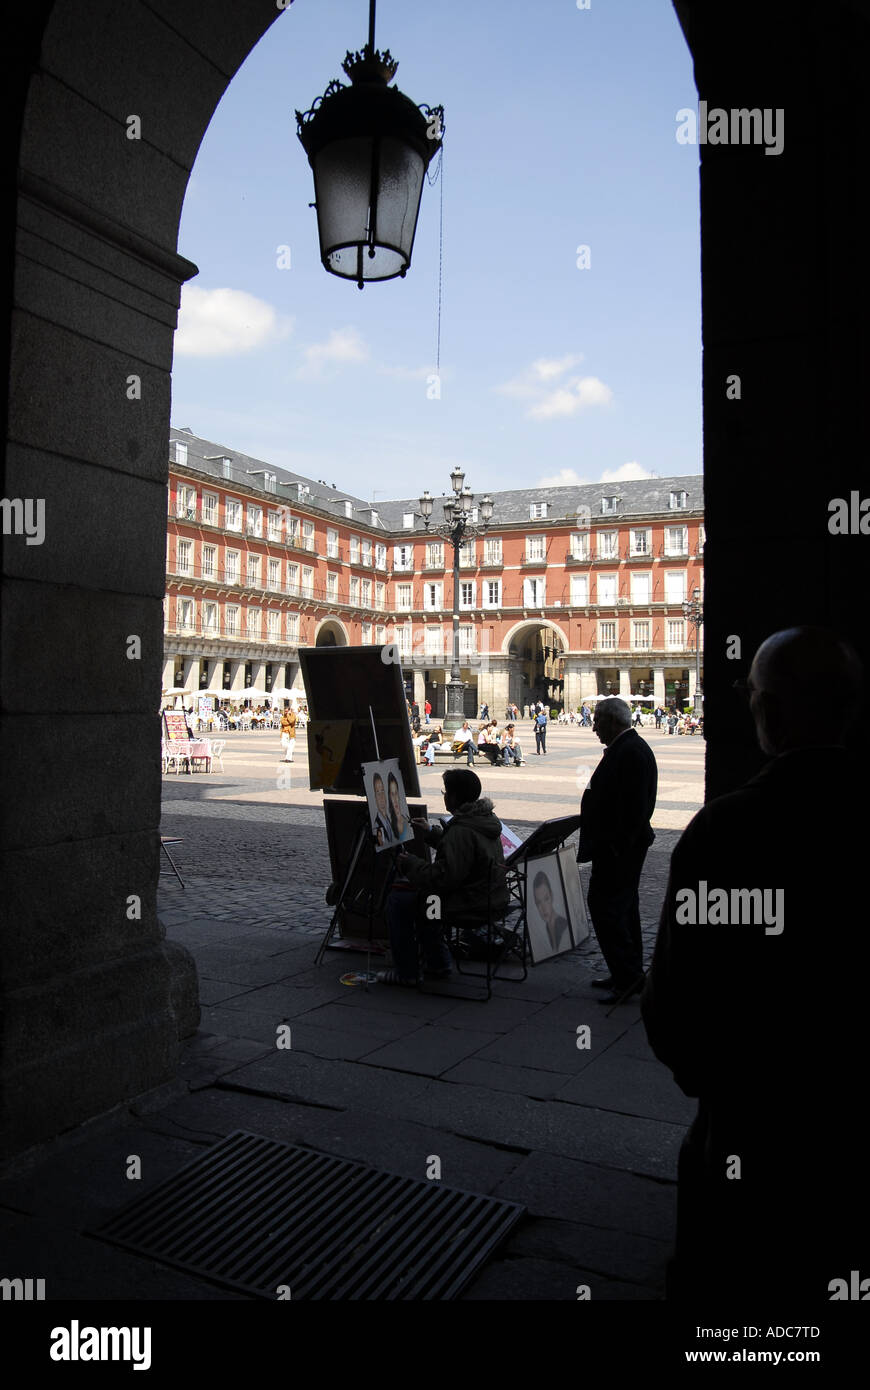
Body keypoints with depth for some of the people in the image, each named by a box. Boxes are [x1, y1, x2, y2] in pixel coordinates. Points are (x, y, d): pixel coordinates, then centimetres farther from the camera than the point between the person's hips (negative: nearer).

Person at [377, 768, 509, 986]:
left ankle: (406, 973, 8)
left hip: (470, 907, -10)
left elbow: (444, 877, -26)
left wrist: (409, 865, -13)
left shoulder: (461, 832, -26)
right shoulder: (487, 818, 6)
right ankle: (437, 963, 30)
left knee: (397, 900, 0)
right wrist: (431, 833, 29)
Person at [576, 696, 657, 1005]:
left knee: (604, 904, -9)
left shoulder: (631, 751, -19)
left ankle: (628, 977, -2)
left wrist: (617, 848, -23)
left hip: (618, 848, -11)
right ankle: (629, 976, 26)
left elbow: (634, 806, -25)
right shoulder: (626, 747, 13)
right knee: (623, 906, 16)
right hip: (619, 845, 11)